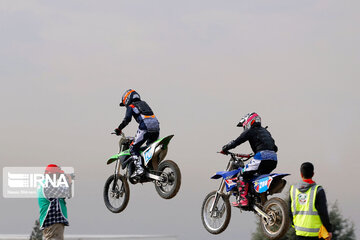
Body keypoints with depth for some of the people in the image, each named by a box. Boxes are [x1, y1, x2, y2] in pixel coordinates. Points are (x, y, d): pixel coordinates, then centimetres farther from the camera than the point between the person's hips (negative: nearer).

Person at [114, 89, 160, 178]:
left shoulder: (131, 106, 11)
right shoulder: (144, 104, 33)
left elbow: (127, 119, -7)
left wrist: (119, 129, 4)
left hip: (145, 126, -7)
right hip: (156, 126, 7)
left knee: (133, 148, -2)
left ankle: (139, 168, -18)